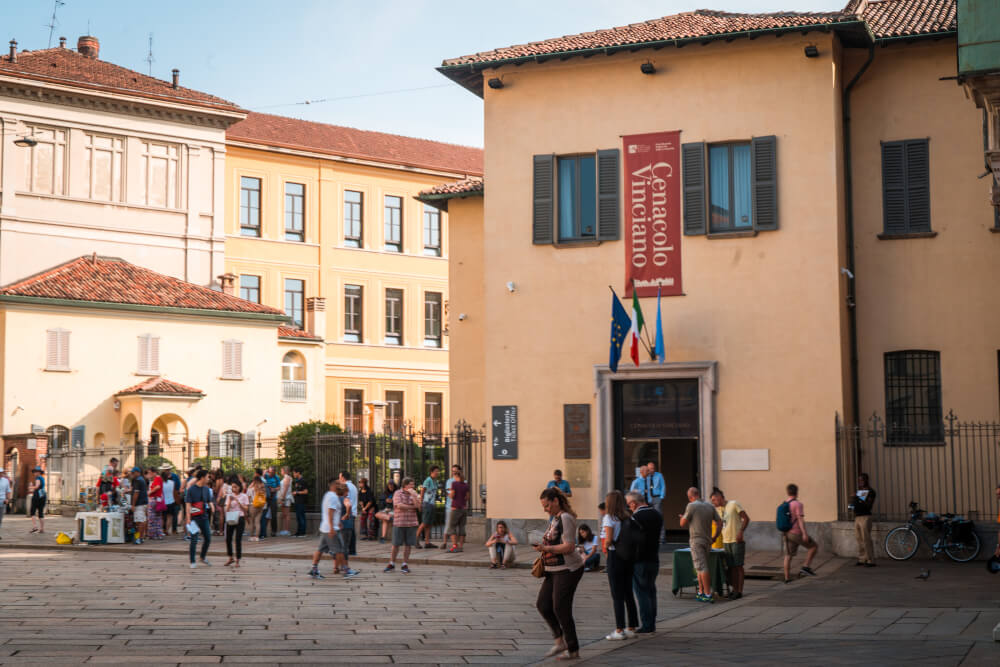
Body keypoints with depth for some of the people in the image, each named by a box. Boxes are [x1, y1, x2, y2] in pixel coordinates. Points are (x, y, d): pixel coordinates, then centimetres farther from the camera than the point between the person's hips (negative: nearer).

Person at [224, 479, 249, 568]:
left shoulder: (244, 496, 1)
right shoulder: (229, 496, 7)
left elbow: (246, 508, -5)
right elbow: (227, 509, 2)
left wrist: (237, 501, -12)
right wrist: (230, 501, -14)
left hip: (240, 518, -3)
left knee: (238, 540, -5)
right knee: (228, 539, 5)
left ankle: (237, 560, 3)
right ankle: (231, 558, 25)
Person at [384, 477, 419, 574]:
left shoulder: (414, 494, 8)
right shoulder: (398, 493, -2)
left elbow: (417, 505, -6)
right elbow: (399, 505, -15)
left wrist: (413, 494, -12)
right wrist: (411, 507, -6)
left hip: (411, 523, 3)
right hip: (399, 523, -3)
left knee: (408, 544, 4)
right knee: (396, 544, 3)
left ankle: (404, 565, 13)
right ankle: (392, 564, 15)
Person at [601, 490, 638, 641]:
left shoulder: (609, 518, -10)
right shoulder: (629, 517, 8)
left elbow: (609, 539, -18)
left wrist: (605, 546, 0)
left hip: (615, 556, -6)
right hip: (629, 556, 6)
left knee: (617, 595, -1)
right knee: (628, 593, 13)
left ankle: (619, 630, -1)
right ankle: (631, 627, 17)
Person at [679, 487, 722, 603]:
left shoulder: (691, 506, -9)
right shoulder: (710, 506, 9)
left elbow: (683, 524, -4)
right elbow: (720, 523, 10)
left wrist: (682, 517, 18)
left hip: (696, 540, -7)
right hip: (707, 540, 7)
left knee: (702, 568, -8)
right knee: (701, 567, 16)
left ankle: (708, 595, -11)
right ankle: (701, 593, 19)